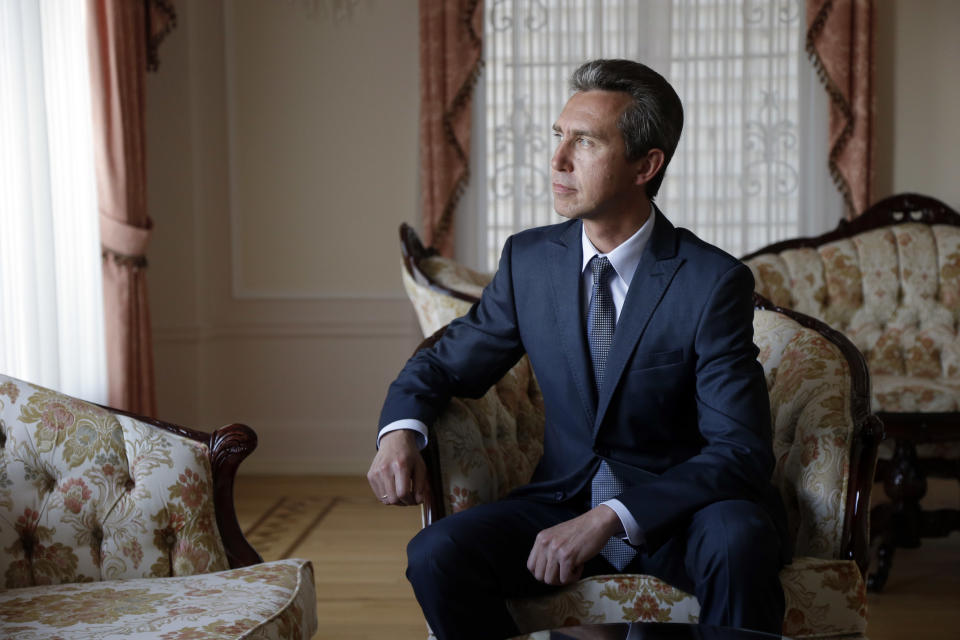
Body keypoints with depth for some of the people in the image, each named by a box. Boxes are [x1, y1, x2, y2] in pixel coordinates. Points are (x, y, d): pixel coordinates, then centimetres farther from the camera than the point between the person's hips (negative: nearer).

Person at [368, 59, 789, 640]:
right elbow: (445, 363, 12)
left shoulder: (715, 282, -13)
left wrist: (610, 517, -29)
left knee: (738, 539, -36)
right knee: (436, 555, -22)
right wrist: (401, 431, -11)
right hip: (565, 500, 3)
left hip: (680, 512, -3)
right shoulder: (528, 259, 0)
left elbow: (740, 452, -18)